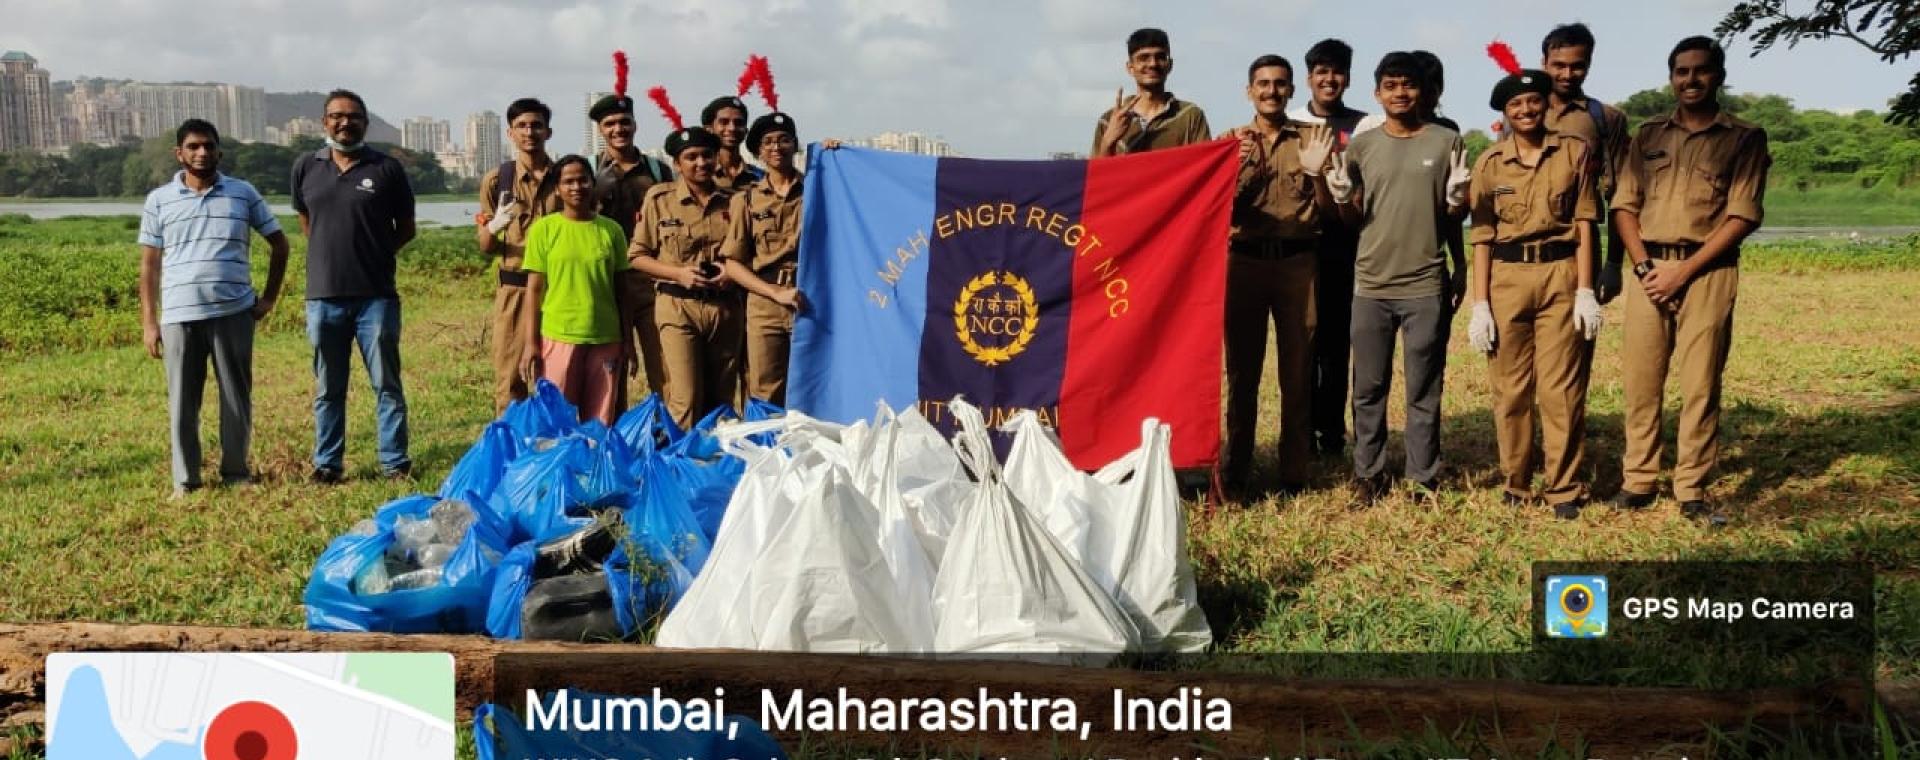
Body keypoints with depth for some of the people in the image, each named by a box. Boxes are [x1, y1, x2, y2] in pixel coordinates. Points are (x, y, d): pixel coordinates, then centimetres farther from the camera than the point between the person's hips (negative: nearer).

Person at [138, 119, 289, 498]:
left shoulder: (243, 193, 6)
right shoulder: (159, 201, 7)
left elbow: (278, 242, 14)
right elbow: (149, 264, 8)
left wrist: (270, 296, 6)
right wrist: (148, 323, 3)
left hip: (233, 313, 0)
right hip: (179, 317, 0)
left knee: (237, 397, 5)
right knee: (182, 402, 4)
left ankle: (236, 472, 18)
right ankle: (185, 480, 12)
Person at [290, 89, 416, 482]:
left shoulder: (387, 169, -1)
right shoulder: (306, 168, 6)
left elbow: (406, 228, 8)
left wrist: (374, 255, 4)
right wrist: (330, 254, 12)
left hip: (376, 296, -2)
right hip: (323, 297, 2)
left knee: (387, 384, 3)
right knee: (328, 389, 11)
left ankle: (395, 461, 10)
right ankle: (327, 463, 19)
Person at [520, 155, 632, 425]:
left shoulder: (611, 230, 6)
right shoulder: (543, 228, -1)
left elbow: (620, 290, 9)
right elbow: (534, 289, 0)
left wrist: (627, 340, 7)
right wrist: (531, 342, -5)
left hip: (605, 338, 2)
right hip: (558, 337, -2)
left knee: (601, 422, 6)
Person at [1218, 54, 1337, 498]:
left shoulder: (1311, 139, 6)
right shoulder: (1232, 142, 9)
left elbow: (1329, 211, 3)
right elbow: (1225, 211, 1)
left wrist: (1316, 173, -15)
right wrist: (1242, 171, -16)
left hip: (1297, 262, -1)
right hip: (1244, 260, 1)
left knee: (1296, 370, 2)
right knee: (1241, 369, 5)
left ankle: (1294, 474, 8)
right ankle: (1235, 469, 13)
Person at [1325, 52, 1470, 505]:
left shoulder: (1446, 142, 3)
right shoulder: (1361, 146, 7)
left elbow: (1455, 221, 8)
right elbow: (1353, 221, 11)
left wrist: (1457, 199, -14)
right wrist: (1342, 199, -9)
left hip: (1426, 285, -2)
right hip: (1371, 284, 2)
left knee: (1424, 391, 4)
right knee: (1368, 388, 6)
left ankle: (1424, 478, 10)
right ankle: (1368, 474, 14)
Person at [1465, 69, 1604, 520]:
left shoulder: (1574, 152, 4)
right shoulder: (1490, 163, 5)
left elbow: (1584, 225, 3)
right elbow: (1482, 236, 4)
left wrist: (1586, 292, -4)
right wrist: (1480, 304, -2)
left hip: (1560, 275, -1)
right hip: (1506, 278, 1)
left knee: (1561, 388, -2)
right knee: (1510, 388, 6)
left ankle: (1565, 488, 7)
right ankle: (1517, 484, 18)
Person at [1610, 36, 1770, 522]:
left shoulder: (1744, 139, 4)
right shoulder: (1648, 136, 13)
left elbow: (1742, 217, -4)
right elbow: (1624, 206, 9)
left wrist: (1682, 272, -11)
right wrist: (1645, 266, -6)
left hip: (1707, 273, -3)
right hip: (1649, 270, 3)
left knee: (1700, 386, -2)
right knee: (1639, 382, 2)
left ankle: (1692, 492, 4)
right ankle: (1638, 482, 10)